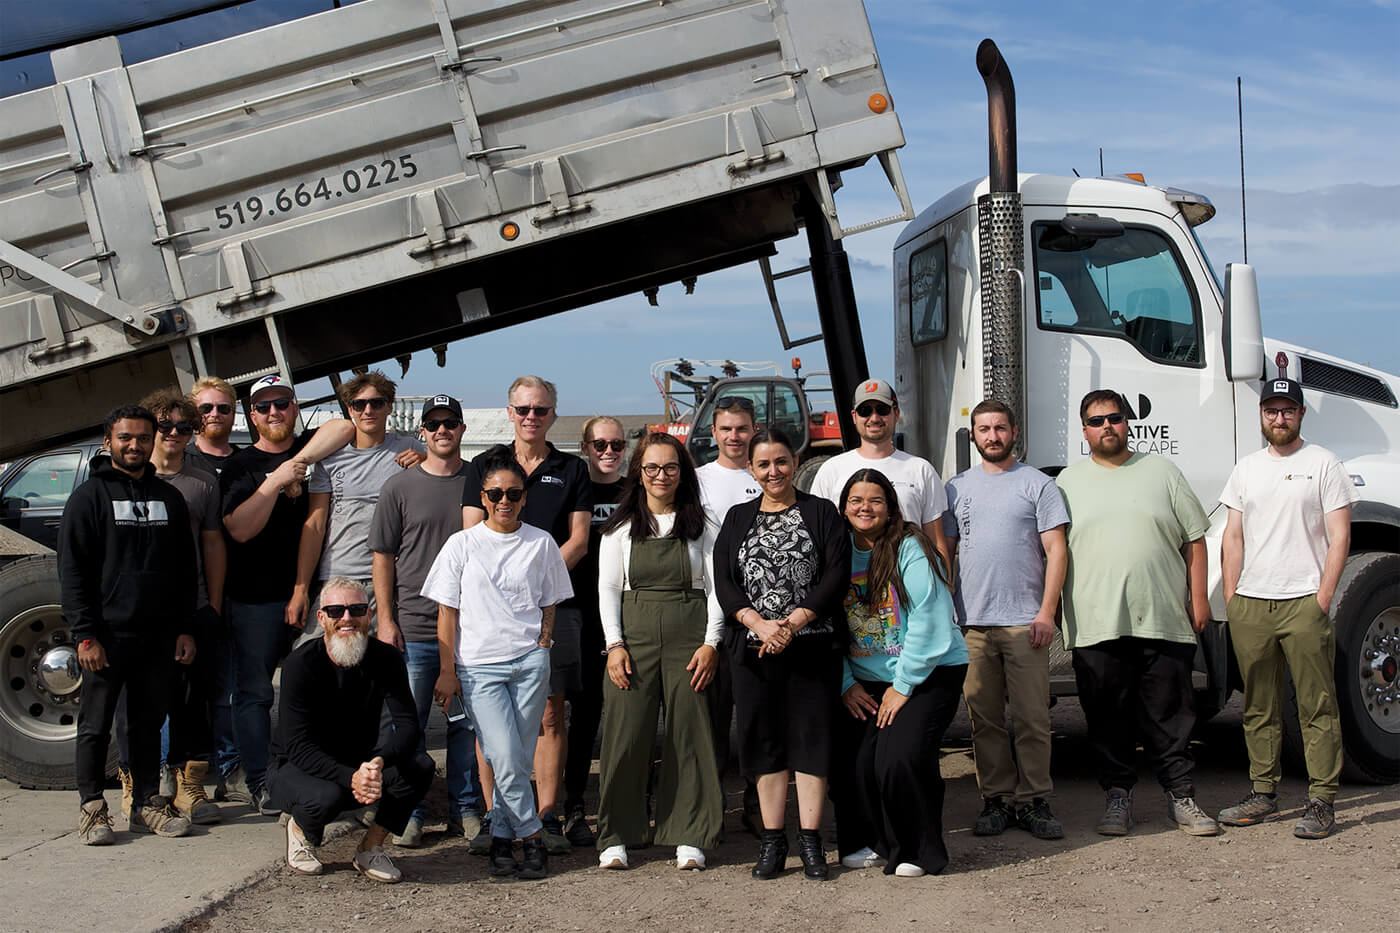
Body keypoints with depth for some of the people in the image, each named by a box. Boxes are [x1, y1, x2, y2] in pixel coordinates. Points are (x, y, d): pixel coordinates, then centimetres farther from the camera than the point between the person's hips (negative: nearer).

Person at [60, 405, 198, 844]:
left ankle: (147, 804, 17)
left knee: (149, 723, 10)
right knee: (95, 726, 3)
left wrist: (185, 628, 8)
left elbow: (185, 570, 16)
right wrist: (85, 635, -12)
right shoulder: (90, 496, 0)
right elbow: (71, 572, -4)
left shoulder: (169, 497, 13)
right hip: (107, 637, -4)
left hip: (158, 638, 4)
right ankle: (92, 808, 11)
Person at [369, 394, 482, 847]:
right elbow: (383, 556, 5)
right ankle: (410, 812, 14)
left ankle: (465, 809, 19)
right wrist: (386, 618, -2)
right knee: (407, 723, 3)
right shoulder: (399, 486, 5)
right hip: (413, 627, -1)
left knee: (466, 723, 8)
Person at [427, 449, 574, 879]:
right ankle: (532, 837, 1)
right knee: (505, 759, -13)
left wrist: (541, 648, 3)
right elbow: (447, 611, 5)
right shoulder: (462, 544, 4)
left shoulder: (541, 543, 7)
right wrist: (447, 671, 2)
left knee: (520, 759, 1)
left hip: (530, 661, 2)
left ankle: (502, 837, 16)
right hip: (479, 666, -2)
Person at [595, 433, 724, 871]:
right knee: (625, 733, -4)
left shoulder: (700, 524, 9)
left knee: (690, 734, -1)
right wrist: (615, 645, -3)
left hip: (690, 638, 0)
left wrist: (710, 643, -4)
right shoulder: (620, 527, 10)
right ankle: (615, 837, 7)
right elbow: (608, 589, 8)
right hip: (635, 635, 0)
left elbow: (715, 587, 6)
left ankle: (689, 838, 9)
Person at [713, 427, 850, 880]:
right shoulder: (738, 519, 12)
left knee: (811, 736, -1)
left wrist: (792, 623, -14)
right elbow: (724, 583, 4)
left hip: (813, 646, -2)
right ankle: (772, 840, 13)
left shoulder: (822, 513, 5)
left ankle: (810, 840, 6)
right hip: (753, 649, 2)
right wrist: (760, 624, -12)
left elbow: (836, 575, -5)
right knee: (764, 738, 5)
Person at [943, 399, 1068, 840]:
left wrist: (1047, 611, -8)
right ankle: (997, 800, 14)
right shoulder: (957, 487, 14)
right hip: (971, 622, 3)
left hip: (1025, 622, -3)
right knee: (984, 718, 5)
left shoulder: (1038, 484, 4)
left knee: (1032, 717, -1)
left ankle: (1033, 801, 8)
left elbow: (1056, 550, 0)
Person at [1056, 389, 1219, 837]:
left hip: (1164, 620, 0)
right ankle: (1117, 796, 15)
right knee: (1108, 717, 4)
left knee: (1170, 714, 4)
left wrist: (1198, 597, 3)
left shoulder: (1161, 471, 11)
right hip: (1096, 626, 0)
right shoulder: (1069, 481, 10)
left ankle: (1181, 796, 13)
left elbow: (1194, 540, 11)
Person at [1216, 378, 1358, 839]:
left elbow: (1339, 536, -3)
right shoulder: (1246, 468, 14)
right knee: (1259, 707, 9)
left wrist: (1323, 599, -10)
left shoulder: (1323, 463, 2)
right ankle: (1263, 793, 17)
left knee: (1317, 705, -3)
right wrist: (1230, 599, 6)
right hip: (1249, 604, 4)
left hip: (1303, 601, -4)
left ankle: (1322, 802, 1)